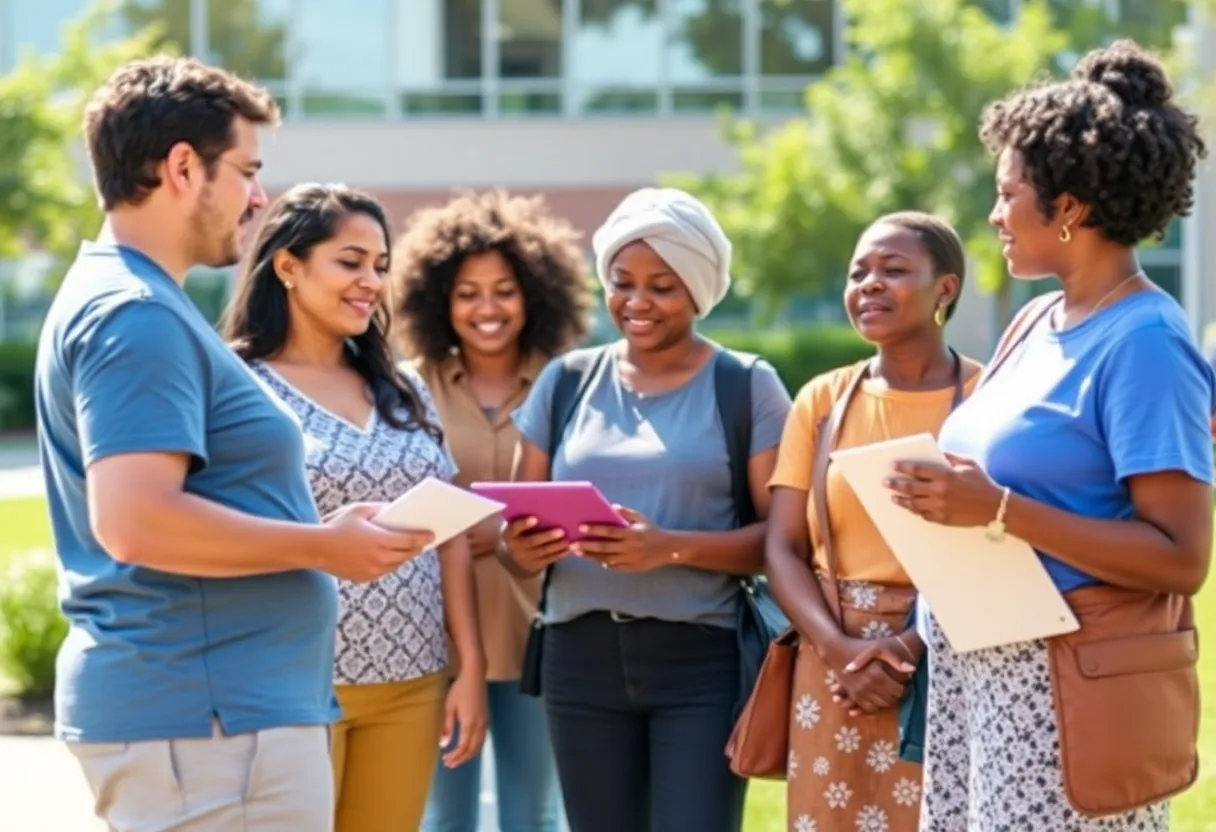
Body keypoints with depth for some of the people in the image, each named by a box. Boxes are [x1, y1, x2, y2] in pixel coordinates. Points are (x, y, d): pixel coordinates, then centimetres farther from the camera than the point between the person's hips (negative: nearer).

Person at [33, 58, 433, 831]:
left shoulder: (124, 301, 17)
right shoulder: (137, 315, -16)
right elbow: (135, 521, -27)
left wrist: (316, 533, 16)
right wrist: (323, 546, -17)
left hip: (193, 703, 11)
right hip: (207, 713, -11)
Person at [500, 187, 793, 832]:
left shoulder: (747, 387, 0)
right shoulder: (565, 381, 10)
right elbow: (515, 532, 13)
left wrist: (672, 547, -21)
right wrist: (522, 551, -11)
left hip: (703, 658, -4)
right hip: (581, 656, 4)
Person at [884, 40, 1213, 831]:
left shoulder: (1144, 344, -14)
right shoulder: (1038, 322, 10)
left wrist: (999, 512, -23)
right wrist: (947, 498, 2)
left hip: (1064, 684, -8)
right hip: (973, 662, 8)